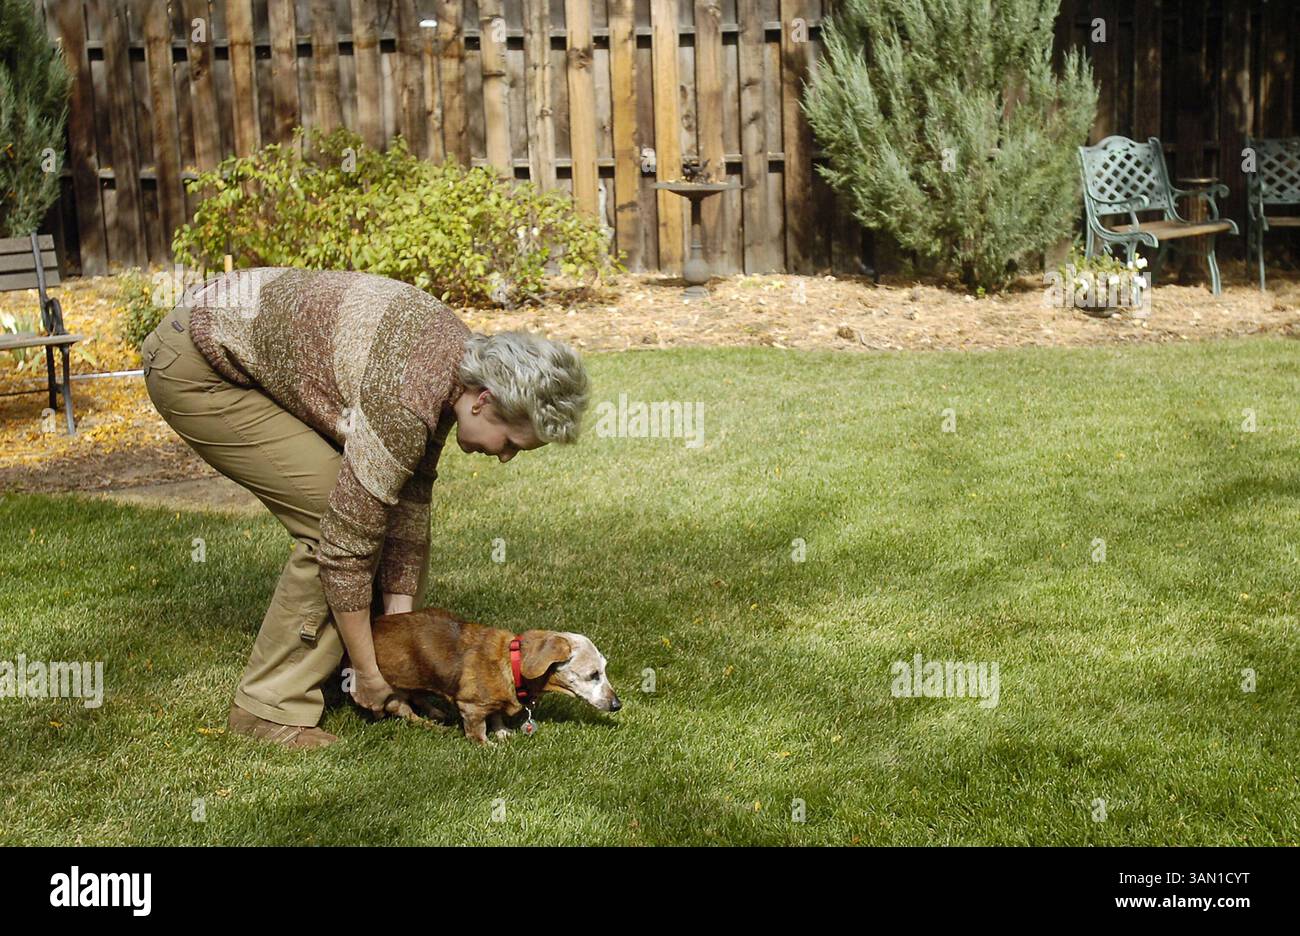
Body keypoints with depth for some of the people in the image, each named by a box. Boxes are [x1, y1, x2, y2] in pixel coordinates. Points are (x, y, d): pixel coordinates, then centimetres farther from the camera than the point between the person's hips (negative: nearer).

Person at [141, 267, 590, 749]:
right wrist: (368, 673, -12)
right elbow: (345, 545, -24)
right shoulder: (404, 406, -32)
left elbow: (411, 505, 2)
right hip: (195, 369, -9)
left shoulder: (461, 355, -4)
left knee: (373, 502, 8)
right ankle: (271, 707, -5)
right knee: (339, 512, -16)